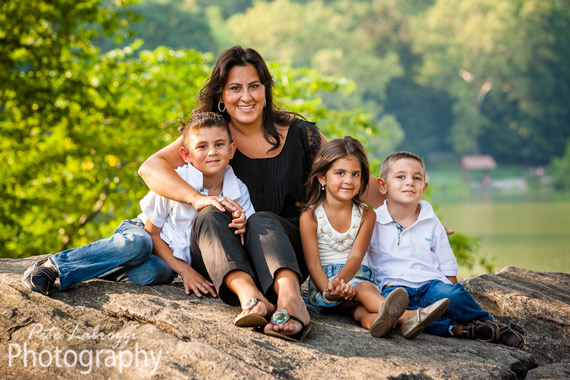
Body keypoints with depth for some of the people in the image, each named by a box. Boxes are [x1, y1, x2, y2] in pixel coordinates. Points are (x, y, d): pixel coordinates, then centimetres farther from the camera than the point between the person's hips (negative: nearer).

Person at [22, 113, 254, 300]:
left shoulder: (239, 191, -9)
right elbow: (152, 231, -11)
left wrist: (243, 230, -24)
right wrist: (183, 269, -18)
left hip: (168, 260, 2)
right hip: (142, 233, -2)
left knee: (149, 272, -37)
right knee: (137, 245, -41)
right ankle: (52, 266, -31)